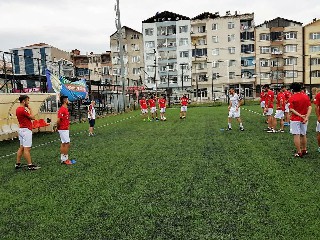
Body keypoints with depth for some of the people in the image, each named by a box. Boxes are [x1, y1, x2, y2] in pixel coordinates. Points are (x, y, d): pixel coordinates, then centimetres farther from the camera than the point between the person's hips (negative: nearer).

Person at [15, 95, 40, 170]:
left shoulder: (18, 109, 12)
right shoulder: (23, 110, -19)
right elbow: (32, 117, -13)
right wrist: (30, 109, -5)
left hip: (21, 129, 10)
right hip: (26, 130, -10)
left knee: (21, 147, 16)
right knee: (27, 148, -7)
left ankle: (18, 164, 21)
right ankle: (30, 165, -3)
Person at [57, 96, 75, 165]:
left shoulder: (65, 109, 12)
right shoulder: (62, 109, -19)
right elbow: (58, 120, -23)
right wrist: (58, 127, -8)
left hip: (65, 129, 10)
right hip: (63, 130, -10)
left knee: (63, 144, 13)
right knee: (67, 144, -5)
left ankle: (63, 159, 21)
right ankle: (66, 159, 3)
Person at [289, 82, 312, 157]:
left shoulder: (292, 98, -9)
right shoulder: (306, 96, 3)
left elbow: (291, 109, -16)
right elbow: (310, 107, -5)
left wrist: (300, 115, -15)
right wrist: (306, 117, -12)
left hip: (295, 119, -5)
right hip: (304, 119, 5)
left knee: (296, 135, -1)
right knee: (303, 135, 18)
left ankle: (299, 152, 1)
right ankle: (304, 150, 31)